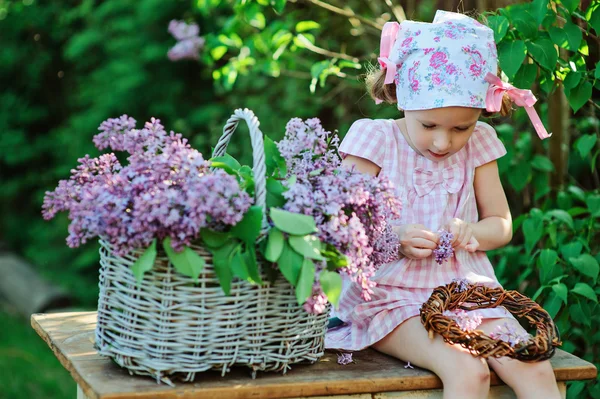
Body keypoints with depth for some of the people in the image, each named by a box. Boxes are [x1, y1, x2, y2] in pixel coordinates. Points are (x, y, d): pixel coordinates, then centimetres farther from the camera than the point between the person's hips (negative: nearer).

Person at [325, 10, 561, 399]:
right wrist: (393, 237, -23)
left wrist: (473, 233, -9)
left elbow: (502, 224, 15)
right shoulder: (375, 138, -3)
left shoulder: (478, 144, 7)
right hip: (391, 294, -4)